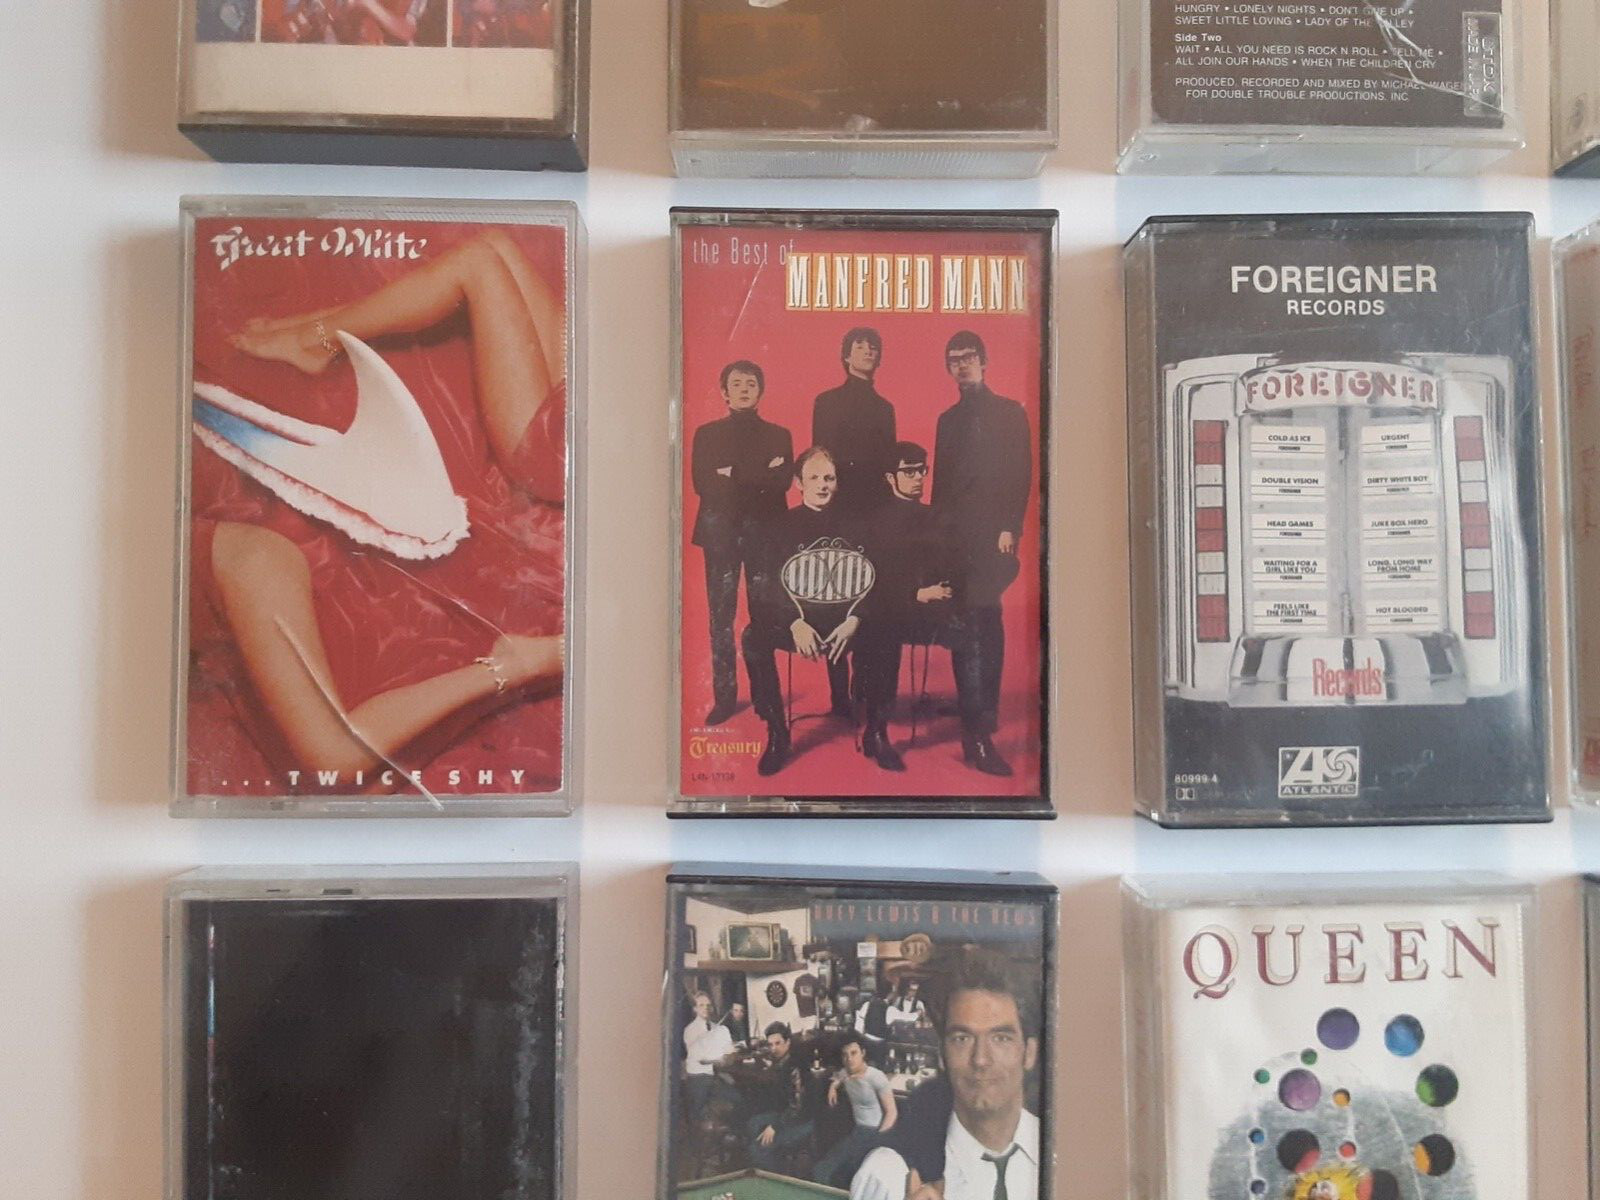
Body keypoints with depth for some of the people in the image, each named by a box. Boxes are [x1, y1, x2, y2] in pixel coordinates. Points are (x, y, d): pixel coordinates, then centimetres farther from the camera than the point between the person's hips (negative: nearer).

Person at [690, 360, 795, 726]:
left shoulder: (778, 435, 13)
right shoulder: (707, 434, 13)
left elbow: (782, 481, -3)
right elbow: (702, 483, -1)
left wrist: (733, 477, -10)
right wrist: (758, 479, -7)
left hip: (764, 530, 0)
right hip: (720, 531, 0)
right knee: (721, 614, -4)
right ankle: (724, 696, 0)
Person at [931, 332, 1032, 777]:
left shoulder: (1009, 412, 8)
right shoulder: (948, 419, 21)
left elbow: (1021, 475, 0)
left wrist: (1009, 528, -10)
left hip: (991, 534, -4)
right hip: (954, 535, 4)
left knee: (983, 622, -13)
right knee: (971, 623, 1)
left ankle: (980, 732, -15)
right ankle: (977, 728, 9)